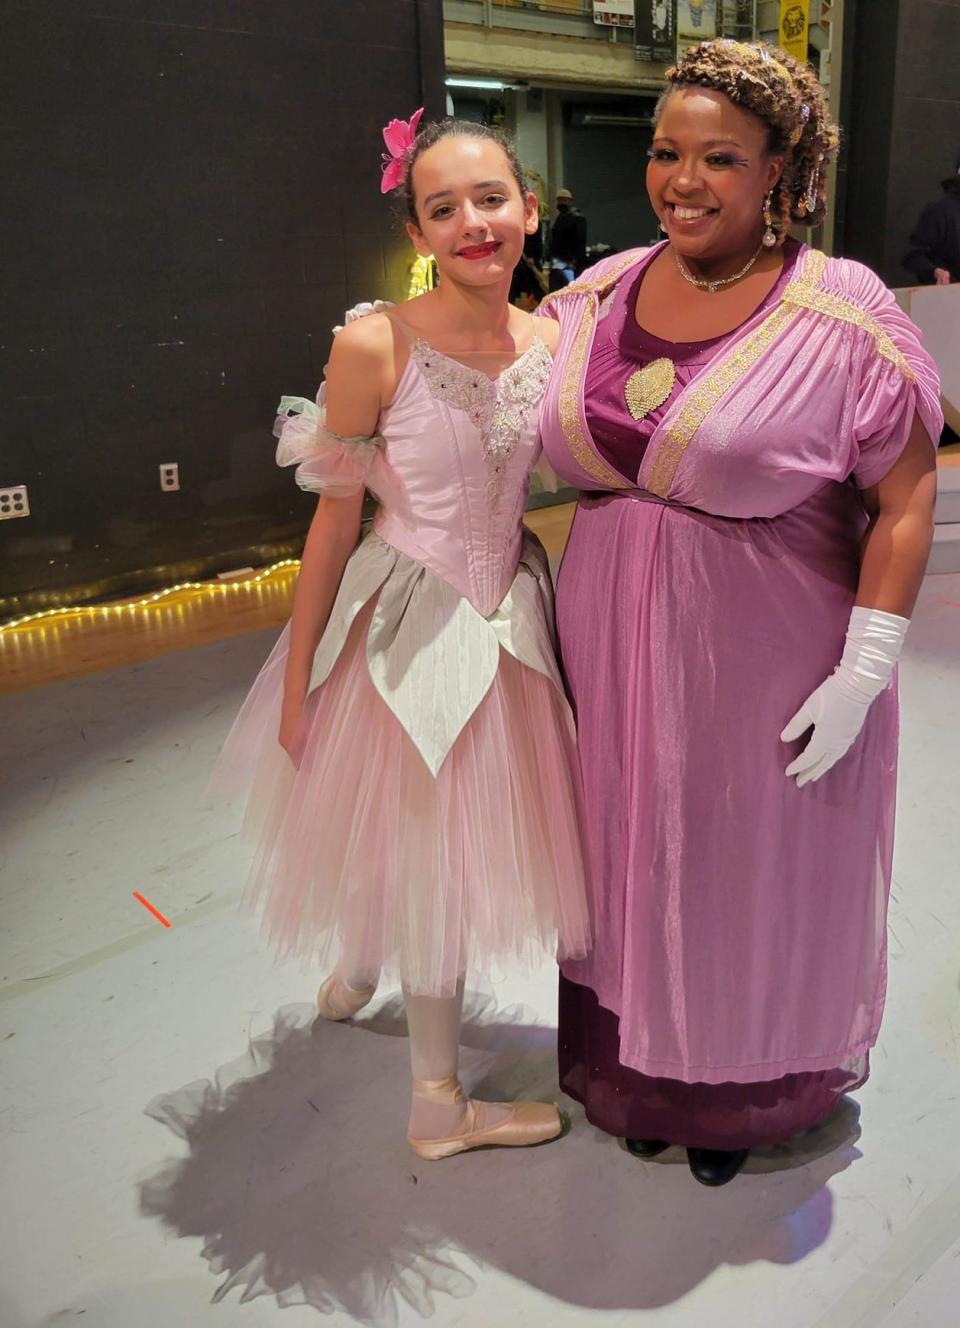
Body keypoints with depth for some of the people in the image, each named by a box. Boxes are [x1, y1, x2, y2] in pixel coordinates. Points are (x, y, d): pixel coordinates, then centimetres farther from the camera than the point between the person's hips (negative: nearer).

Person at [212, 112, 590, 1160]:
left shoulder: (553, 342, -2)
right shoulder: (375, 344, -17)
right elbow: (336, 518, -12)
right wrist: (298, 675, -8)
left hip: (505, 620, 6)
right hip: (406, 628, -5)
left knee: (464, 834, 21)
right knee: (425, 848, 7)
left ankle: (354, 973, 53)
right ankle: (438, 1103, 30)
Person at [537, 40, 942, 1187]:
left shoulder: (840, 317, -12)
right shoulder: (597, 296, 3)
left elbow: (906, 498, -11)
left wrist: (863, 672, -15)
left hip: (766, 670, -4)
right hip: (615, 655, 5)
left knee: (751, 872, 13)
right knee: (629, 859, 17)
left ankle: (740, 1098, 40)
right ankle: (634, 1072, 43)